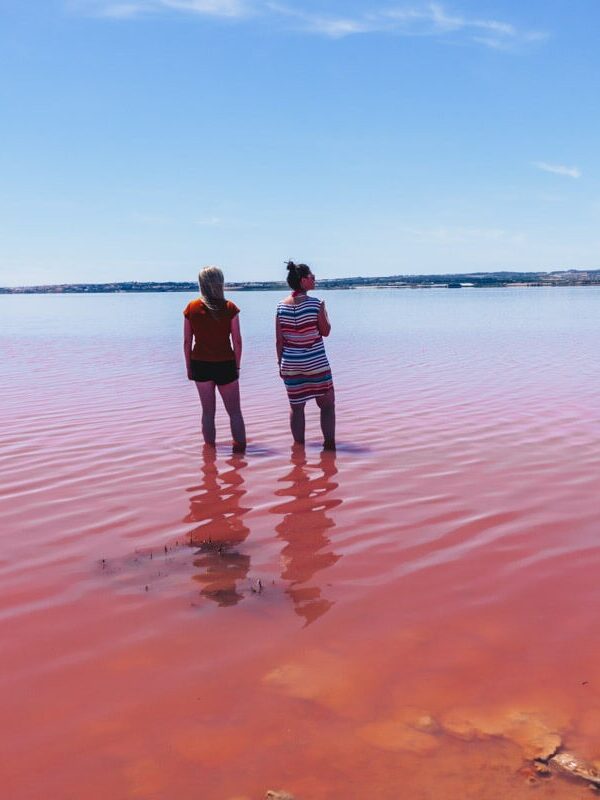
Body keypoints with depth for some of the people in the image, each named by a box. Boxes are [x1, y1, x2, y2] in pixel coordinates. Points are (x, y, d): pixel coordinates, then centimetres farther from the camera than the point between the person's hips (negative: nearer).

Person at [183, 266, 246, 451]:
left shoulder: (191, 308, -2)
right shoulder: (229, 308, -8)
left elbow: (187, 342, 0)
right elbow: (237, 341, -7)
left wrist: (189, 366, 9)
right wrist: (237, 366, 4)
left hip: (200, 364, 2)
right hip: (225, 364, -2)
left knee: (208, 411, 13)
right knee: (234, 411, 10)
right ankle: (240, 446, 10)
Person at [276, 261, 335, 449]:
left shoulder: (282, 306, -2)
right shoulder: (315, 303, -12)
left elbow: (279, 340, 1)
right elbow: (325, 331, -3)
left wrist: (280, 363, 10)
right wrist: (323, 311, 11)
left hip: (290, 364, 3)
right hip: (316, 363, -3)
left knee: (296, 407, 12)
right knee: (327, 405, 10)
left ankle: (299, 445, 17)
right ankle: (329, 444, 9)